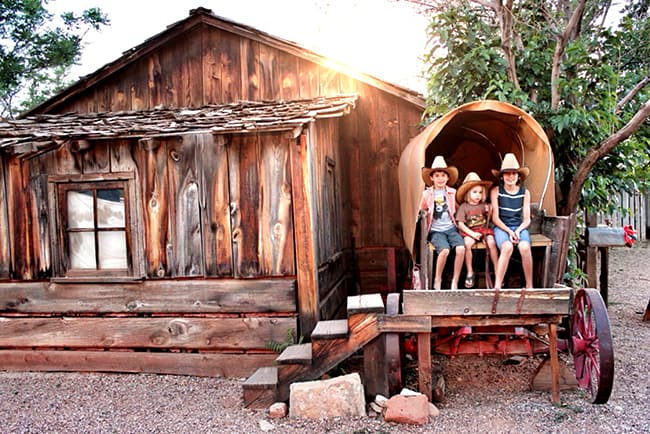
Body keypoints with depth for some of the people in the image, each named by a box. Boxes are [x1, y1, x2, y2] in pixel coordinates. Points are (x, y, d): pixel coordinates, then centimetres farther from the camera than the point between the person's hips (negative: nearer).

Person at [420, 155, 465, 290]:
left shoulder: (452, 192, 9)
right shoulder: (427, 194, 6)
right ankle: (437, 279, -6)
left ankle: (455, 281, -12)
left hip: (451, 228, 2)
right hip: (436, 231, -2)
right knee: (445, 250, -30)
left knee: (461, 248, -27)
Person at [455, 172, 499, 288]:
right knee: (467, 244, -31)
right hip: (469, 231, -2)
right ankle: (470, 273, -17)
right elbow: (460, 224, -8)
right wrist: (472, 233, -18)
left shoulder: (483, 205, 10)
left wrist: (490, 212, -4)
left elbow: (488, 221, 16)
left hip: (484, 229, 2)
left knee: (491, 242, -27)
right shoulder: (463, 207, 0)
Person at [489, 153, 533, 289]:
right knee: (507, 247, -35)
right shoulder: (496, 191, 2)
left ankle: (529, 286, -20)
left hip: (520, 228, 2)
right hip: (501, 227, -2)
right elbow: (495, 218, -1)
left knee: (525, 247, -32)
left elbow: (527, 219, 8)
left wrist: (518, 230, -11)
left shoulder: (525, 192, 9)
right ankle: (497, 287, -33)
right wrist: (509, 231, -13)